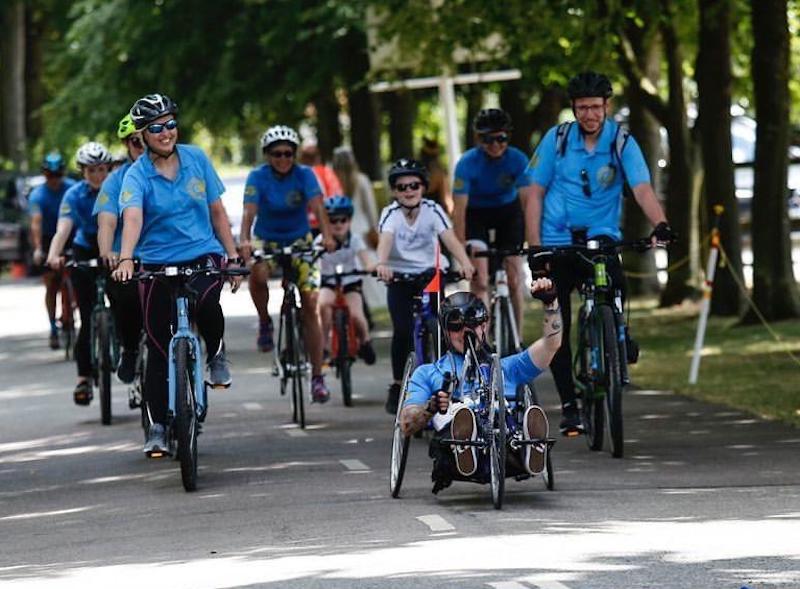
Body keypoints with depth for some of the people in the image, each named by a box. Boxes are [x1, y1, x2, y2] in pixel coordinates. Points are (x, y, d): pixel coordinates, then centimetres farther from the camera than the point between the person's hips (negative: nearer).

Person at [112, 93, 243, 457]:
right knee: (159, 349, 0)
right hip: (158, 263, 0)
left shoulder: (196, 159, 1)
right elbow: (132, 218, -27)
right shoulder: (137, 175, -8)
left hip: (203, 254, 1)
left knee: (205, 303, -33)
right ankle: (157, 428, 11)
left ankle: (216, 355, -2)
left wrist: (233, 257, 8)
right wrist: (125, 259, -43)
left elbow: (217, 211, 10)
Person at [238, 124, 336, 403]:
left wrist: (327, 236, -44)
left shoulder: (304, 175, -12)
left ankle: (317, 377, -3)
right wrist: (244, 240, -46)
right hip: (266, 241, -1)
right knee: (258, 275, -36)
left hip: (299, 241, 1)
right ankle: (264, 323, -8)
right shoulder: (258, 177, -14)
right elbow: (249, 211, -27)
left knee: (310, 306, -8)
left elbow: (317, 207, -25)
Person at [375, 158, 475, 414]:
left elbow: (449, 238, -24)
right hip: (400, 277, 0)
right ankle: (398, 386, 5)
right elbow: (386, 239, -31)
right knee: (403, 331, -12)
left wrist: (464, 262, -43)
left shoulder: (432, 210, -10)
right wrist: (382, 264, -52)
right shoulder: (390, 214, -12)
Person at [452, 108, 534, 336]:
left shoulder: (517, 160, -23)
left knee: (515, 280, -3)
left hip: (508, 211, 2)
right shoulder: (468, 163, -27)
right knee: (480, 282, -17)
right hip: (476, 213, -1)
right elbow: (460, 209, -28)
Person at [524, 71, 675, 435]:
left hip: (601, 237, -1)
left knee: (615, 283, -31)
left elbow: (642, 189, -17)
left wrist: (660, 224, -36)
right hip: (557, 239, 1)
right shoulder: (556, 140, -3)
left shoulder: (622, 142, -5)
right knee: (558, 327, -1)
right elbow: (536, 194, 1)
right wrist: (534, 247, -8)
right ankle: (569, 405, 9)